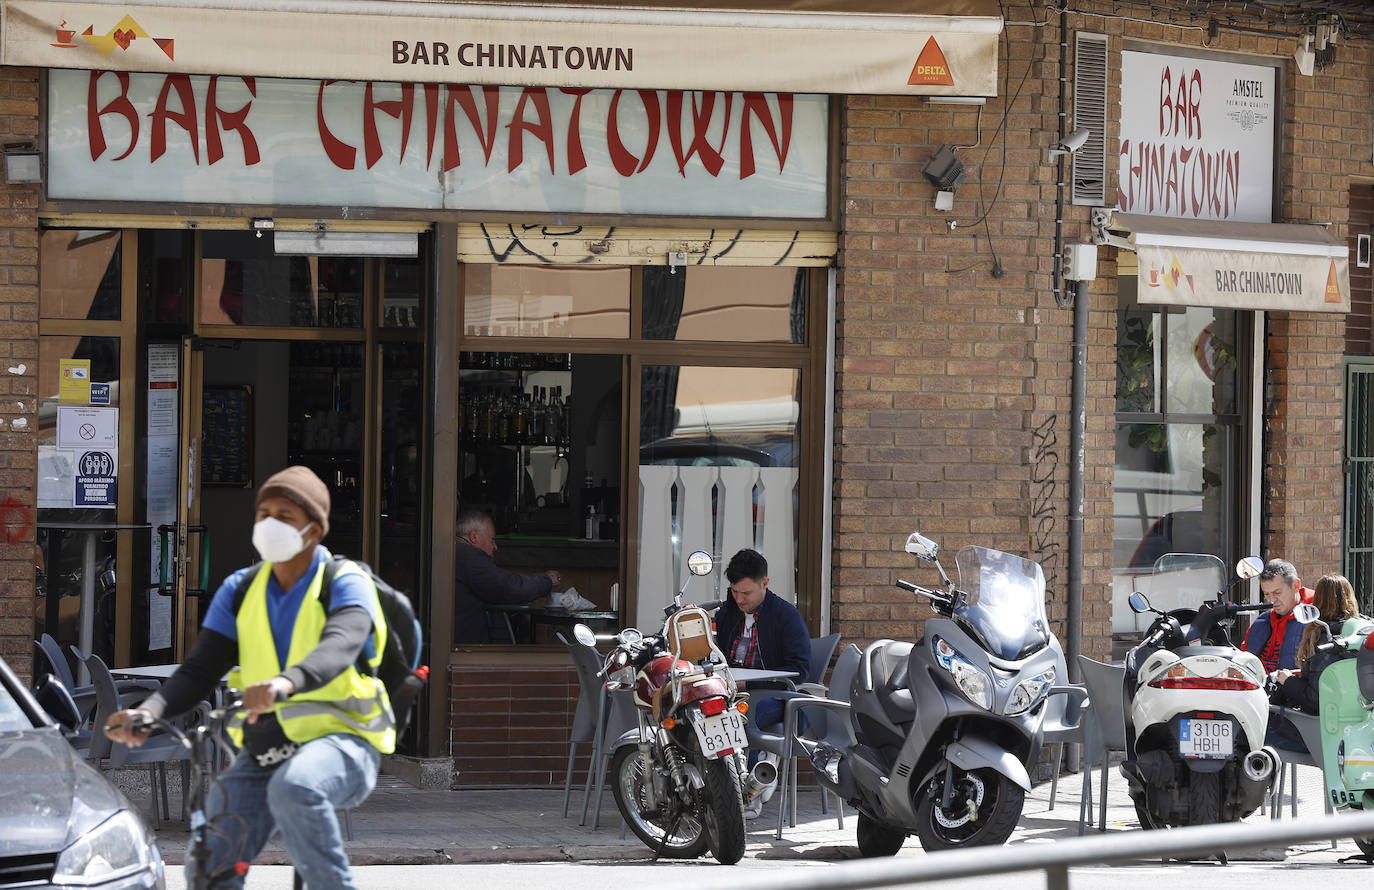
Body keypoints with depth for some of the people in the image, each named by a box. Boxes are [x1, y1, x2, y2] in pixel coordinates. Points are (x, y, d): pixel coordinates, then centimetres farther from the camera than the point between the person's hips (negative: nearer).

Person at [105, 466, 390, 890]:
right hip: (261, 757, 5)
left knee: (294, 788, -40)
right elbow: (199, 670, -1)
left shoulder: (346, 584, -7)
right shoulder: (240, 590, 8)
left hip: (338, 742, -5)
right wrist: (148, 712, -22)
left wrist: (288, 683, -51)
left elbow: (340, 646, -28)